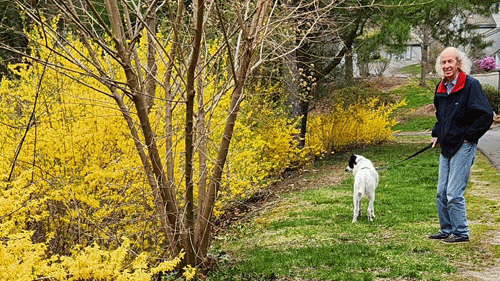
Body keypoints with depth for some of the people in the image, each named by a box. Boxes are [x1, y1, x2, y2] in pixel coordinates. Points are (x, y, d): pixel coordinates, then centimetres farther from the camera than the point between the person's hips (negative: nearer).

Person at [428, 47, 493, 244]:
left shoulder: (471, 85, -14)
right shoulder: (441, 88, 10)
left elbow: (486, 115, -16)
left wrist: (468, 136, -13)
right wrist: (437, 134, 16)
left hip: (463, 147, -8)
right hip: (446, 147, 8)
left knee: (454, 194, -7)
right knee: (442, 193, 11)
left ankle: (461, 233, 5)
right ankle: (447, 230, 23)